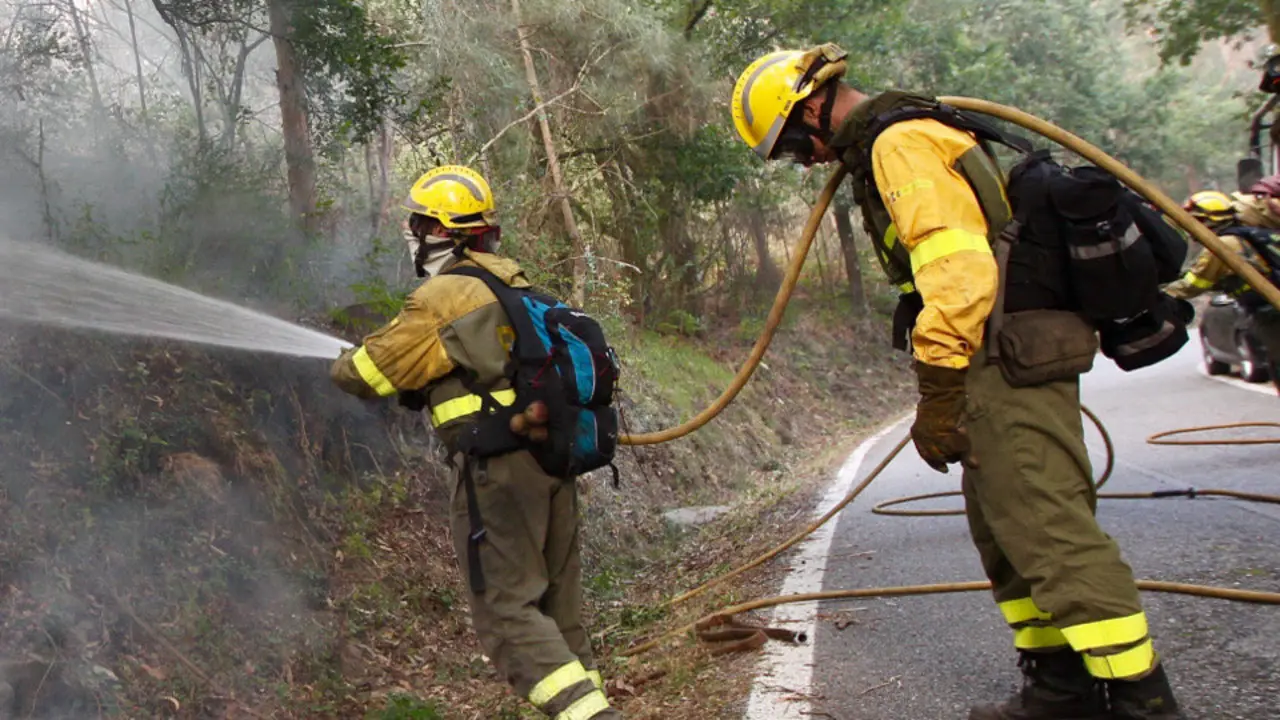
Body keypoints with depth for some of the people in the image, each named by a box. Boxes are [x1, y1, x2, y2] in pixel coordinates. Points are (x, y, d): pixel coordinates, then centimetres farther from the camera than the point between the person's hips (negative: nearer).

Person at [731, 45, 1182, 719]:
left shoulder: (899, 143, -12)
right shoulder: (893, 144, 21)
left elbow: (956, 270, -24)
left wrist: (937, 395, -23)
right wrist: (947, 392, 25)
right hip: (1004, 365, 11)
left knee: (1050, 530, -11)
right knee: (1004, 530, 15)